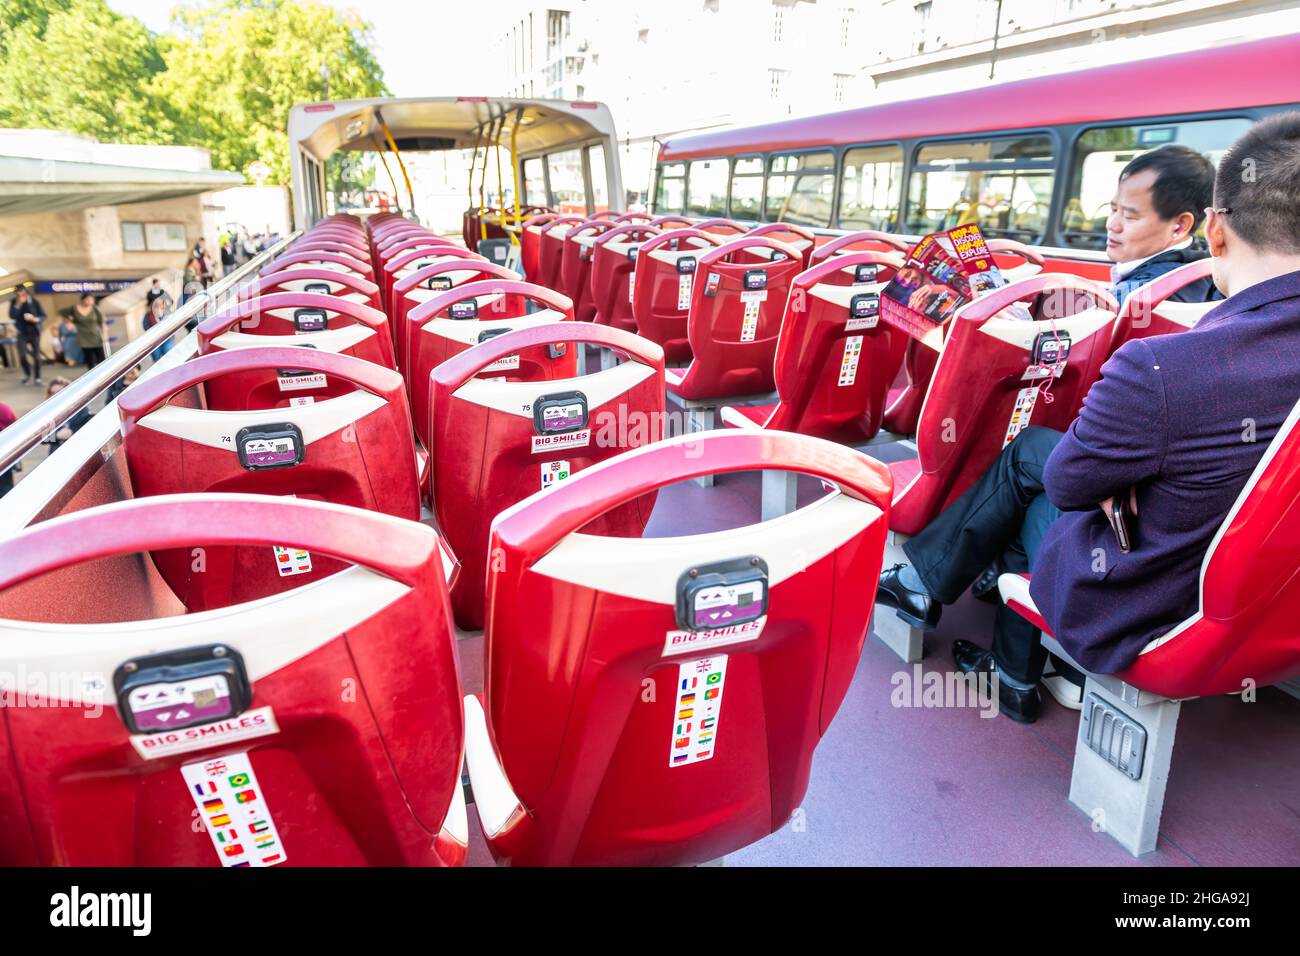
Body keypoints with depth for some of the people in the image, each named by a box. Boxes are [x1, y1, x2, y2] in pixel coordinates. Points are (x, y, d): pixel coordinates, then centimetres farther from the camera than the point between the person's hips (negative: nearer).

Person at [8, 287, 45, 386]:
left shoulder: (34, 301, -7)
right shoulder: (14, 303, -3)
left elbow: (43, 316, -6)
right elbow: (12, 316, -16)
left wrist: (35, 319, -26)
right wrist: (18, 304, -23)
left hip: (34, 332, -1)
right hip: (22, 333, 1)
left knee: (36, 356, -1)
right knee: (22, 356, -7)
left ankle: (37, 378, 11)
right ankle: (27, 374, 20)